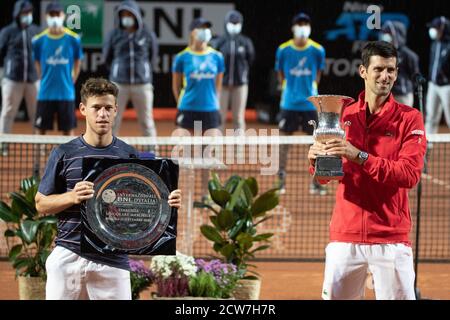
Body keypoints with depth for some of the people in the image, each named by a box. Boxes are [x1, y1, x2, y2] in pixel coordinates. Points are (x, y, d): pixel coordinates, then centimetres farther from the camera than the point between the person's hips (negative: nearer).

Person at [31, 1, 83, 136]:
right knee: (41, 129, 4)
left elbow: (77, 63, 7)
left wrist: (71, 82, 3)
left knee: (68, 129, 4)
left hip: (66, 93, -1)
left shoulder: (73, 39, -4)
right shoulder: (39, 40, -2)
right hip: (45, 93, 1)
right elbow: (37, 63, 10)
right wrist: (44, 81, 5)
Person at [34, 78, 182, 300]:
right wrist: (72, 197, -13)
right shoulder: (64, 154, 5)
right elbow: (41, 204, 7)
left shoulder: (130, 156, 7)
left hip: (113, 260, 0)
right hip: (68, 256, 0)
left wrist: (169, 202, -14)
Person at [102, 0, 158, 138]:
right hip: (119, 84, 0)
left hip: (142, 84, 0)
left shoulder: (148, 35, 1)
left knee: (147, 122, 6)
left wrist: (140, 69, 12)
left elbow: (152, 59, 13)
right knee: (113, 121, 0)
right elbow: (107, 59, 11)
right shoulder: (114, 35, 2)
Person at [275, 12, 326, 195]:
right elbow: (281, 75, 9)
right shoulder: (283, 50, -3)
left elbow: (317, 75, 9)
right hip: (289, 103, 0)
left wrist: (310, 90, 5)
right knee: (284, 142, 2)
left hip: (310, 103, 0)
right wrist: (289, 89, 6)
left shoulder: (317, 50, -2)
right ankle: (281, 180, 9)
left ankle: (316, 182, 8)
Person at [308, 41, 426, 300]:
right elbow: (325, 178, 15)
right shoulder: (343, 116, 9)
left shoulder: (410, 118, 0)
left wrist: (360, 157, -23)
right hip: (345, 236, 3)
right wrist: (316, 160, -8)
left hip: (391, 238, -2)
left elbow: (410, 174, -13)